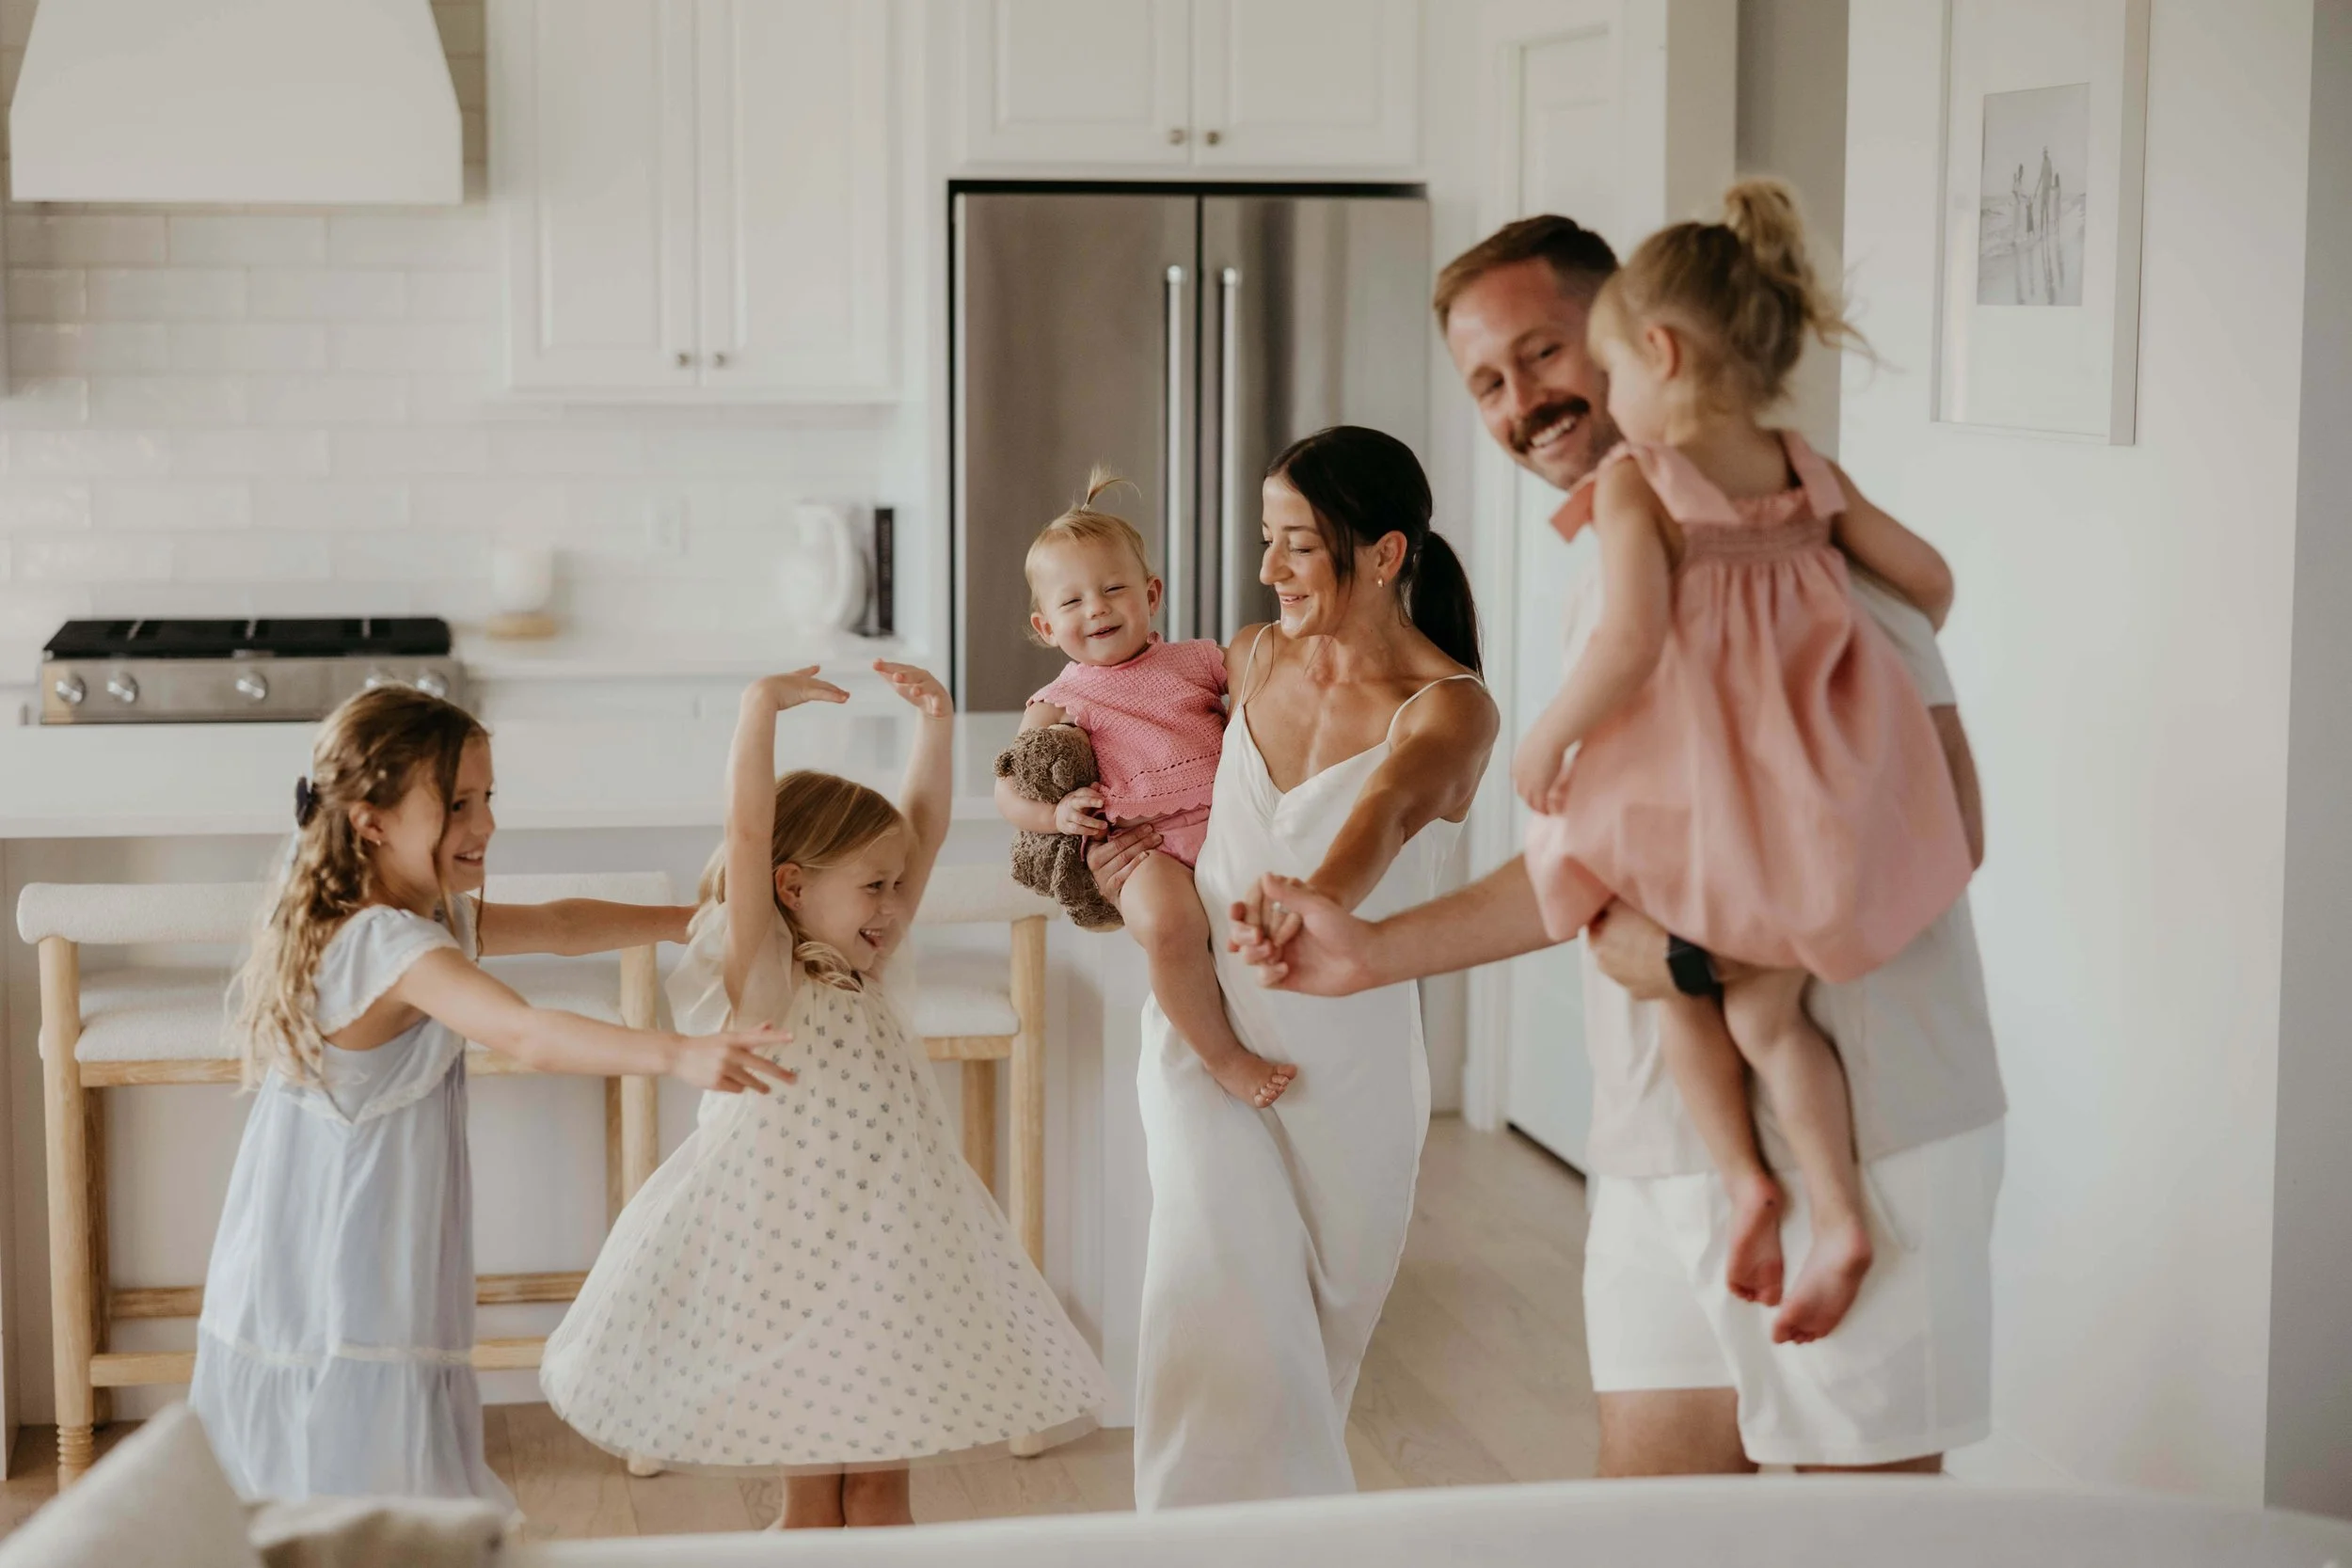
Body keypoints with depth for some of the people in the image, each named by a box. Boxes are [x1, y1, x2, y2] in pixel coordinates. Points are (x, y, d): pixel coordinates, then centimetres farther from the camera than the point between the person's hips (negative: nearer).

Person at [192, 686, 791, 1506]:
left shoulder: (433, 918, 11)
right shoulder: (395, 946, -22)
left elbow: (556, 924, 23)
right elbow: (527, 1036, -37)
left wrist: (693, 922, 25)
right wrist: (677, 1055, -46)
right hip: (353, 1322, -10)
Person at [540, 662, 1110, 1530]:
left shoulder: (869, 978, 9)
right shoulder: (760, 984, -10)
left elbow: (923, 827, 12)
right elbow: (747, 834, -23)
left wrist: (935, 723, 4)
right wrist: (763, 705, -28)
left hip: (891, 1259, 6)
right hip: (794, 1267, -6)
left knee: (881, 1485, 9)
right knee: (812, 1499, 2)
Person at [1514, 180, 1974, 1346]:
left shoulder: (1634, 482, -10)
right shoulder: (1808, 474, 6)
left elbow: (1628, 646, -22)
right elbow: (1930, 580, 14)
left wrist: (1545, 741, -8)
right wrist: (1892, 663, 32)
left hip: (1697, 791, -5)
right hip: (1816, 782, 5)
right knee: (1764, 1009, 18)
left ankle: (1742, 1177, 11)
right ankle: (1839, 1211, 9)